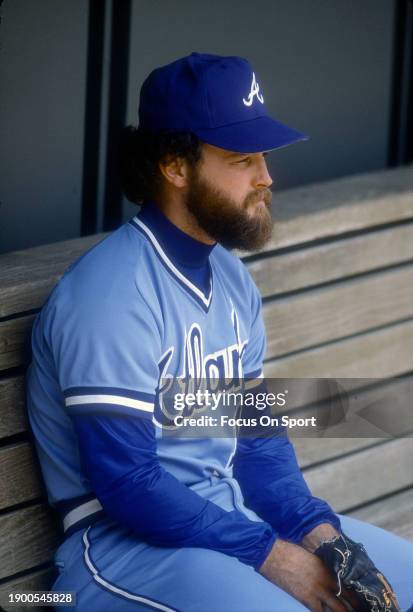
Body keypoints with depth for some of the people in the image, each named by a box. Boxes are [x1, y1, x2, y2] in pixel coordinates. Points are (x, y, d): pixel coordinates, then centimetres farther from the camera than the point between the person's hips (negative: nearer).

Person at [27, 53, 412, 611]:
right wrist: (268, 555, -19)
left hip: (233, 511, 9)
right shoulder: (111, 293, -19)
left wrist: (315, 527, -4)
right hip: (127, 539, -8)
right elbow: (127, 486, -22)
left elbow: (256, 433, 13)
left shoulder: (231, 277, 9)